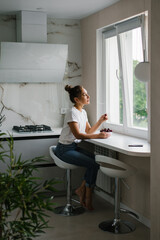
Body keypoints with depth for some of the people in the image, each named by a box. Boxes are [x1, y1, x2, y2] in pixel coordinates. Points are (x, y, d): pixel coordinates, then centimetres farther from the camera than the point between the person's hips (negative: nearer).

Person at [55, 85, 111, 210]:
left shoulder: (83, 112, 10)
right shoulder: (72, 113, -18)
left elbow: (89, 131, 10)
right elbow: (78, 135, -25)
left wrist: (100, 121, -2)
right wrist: (98, 136, -29)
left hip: (75, 147, 9)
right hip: (65, 149, -9)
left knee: (96, 159, -10)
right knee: (93, 165, -19)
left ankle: (81, 189, 2)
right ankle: (88, 198, -1)